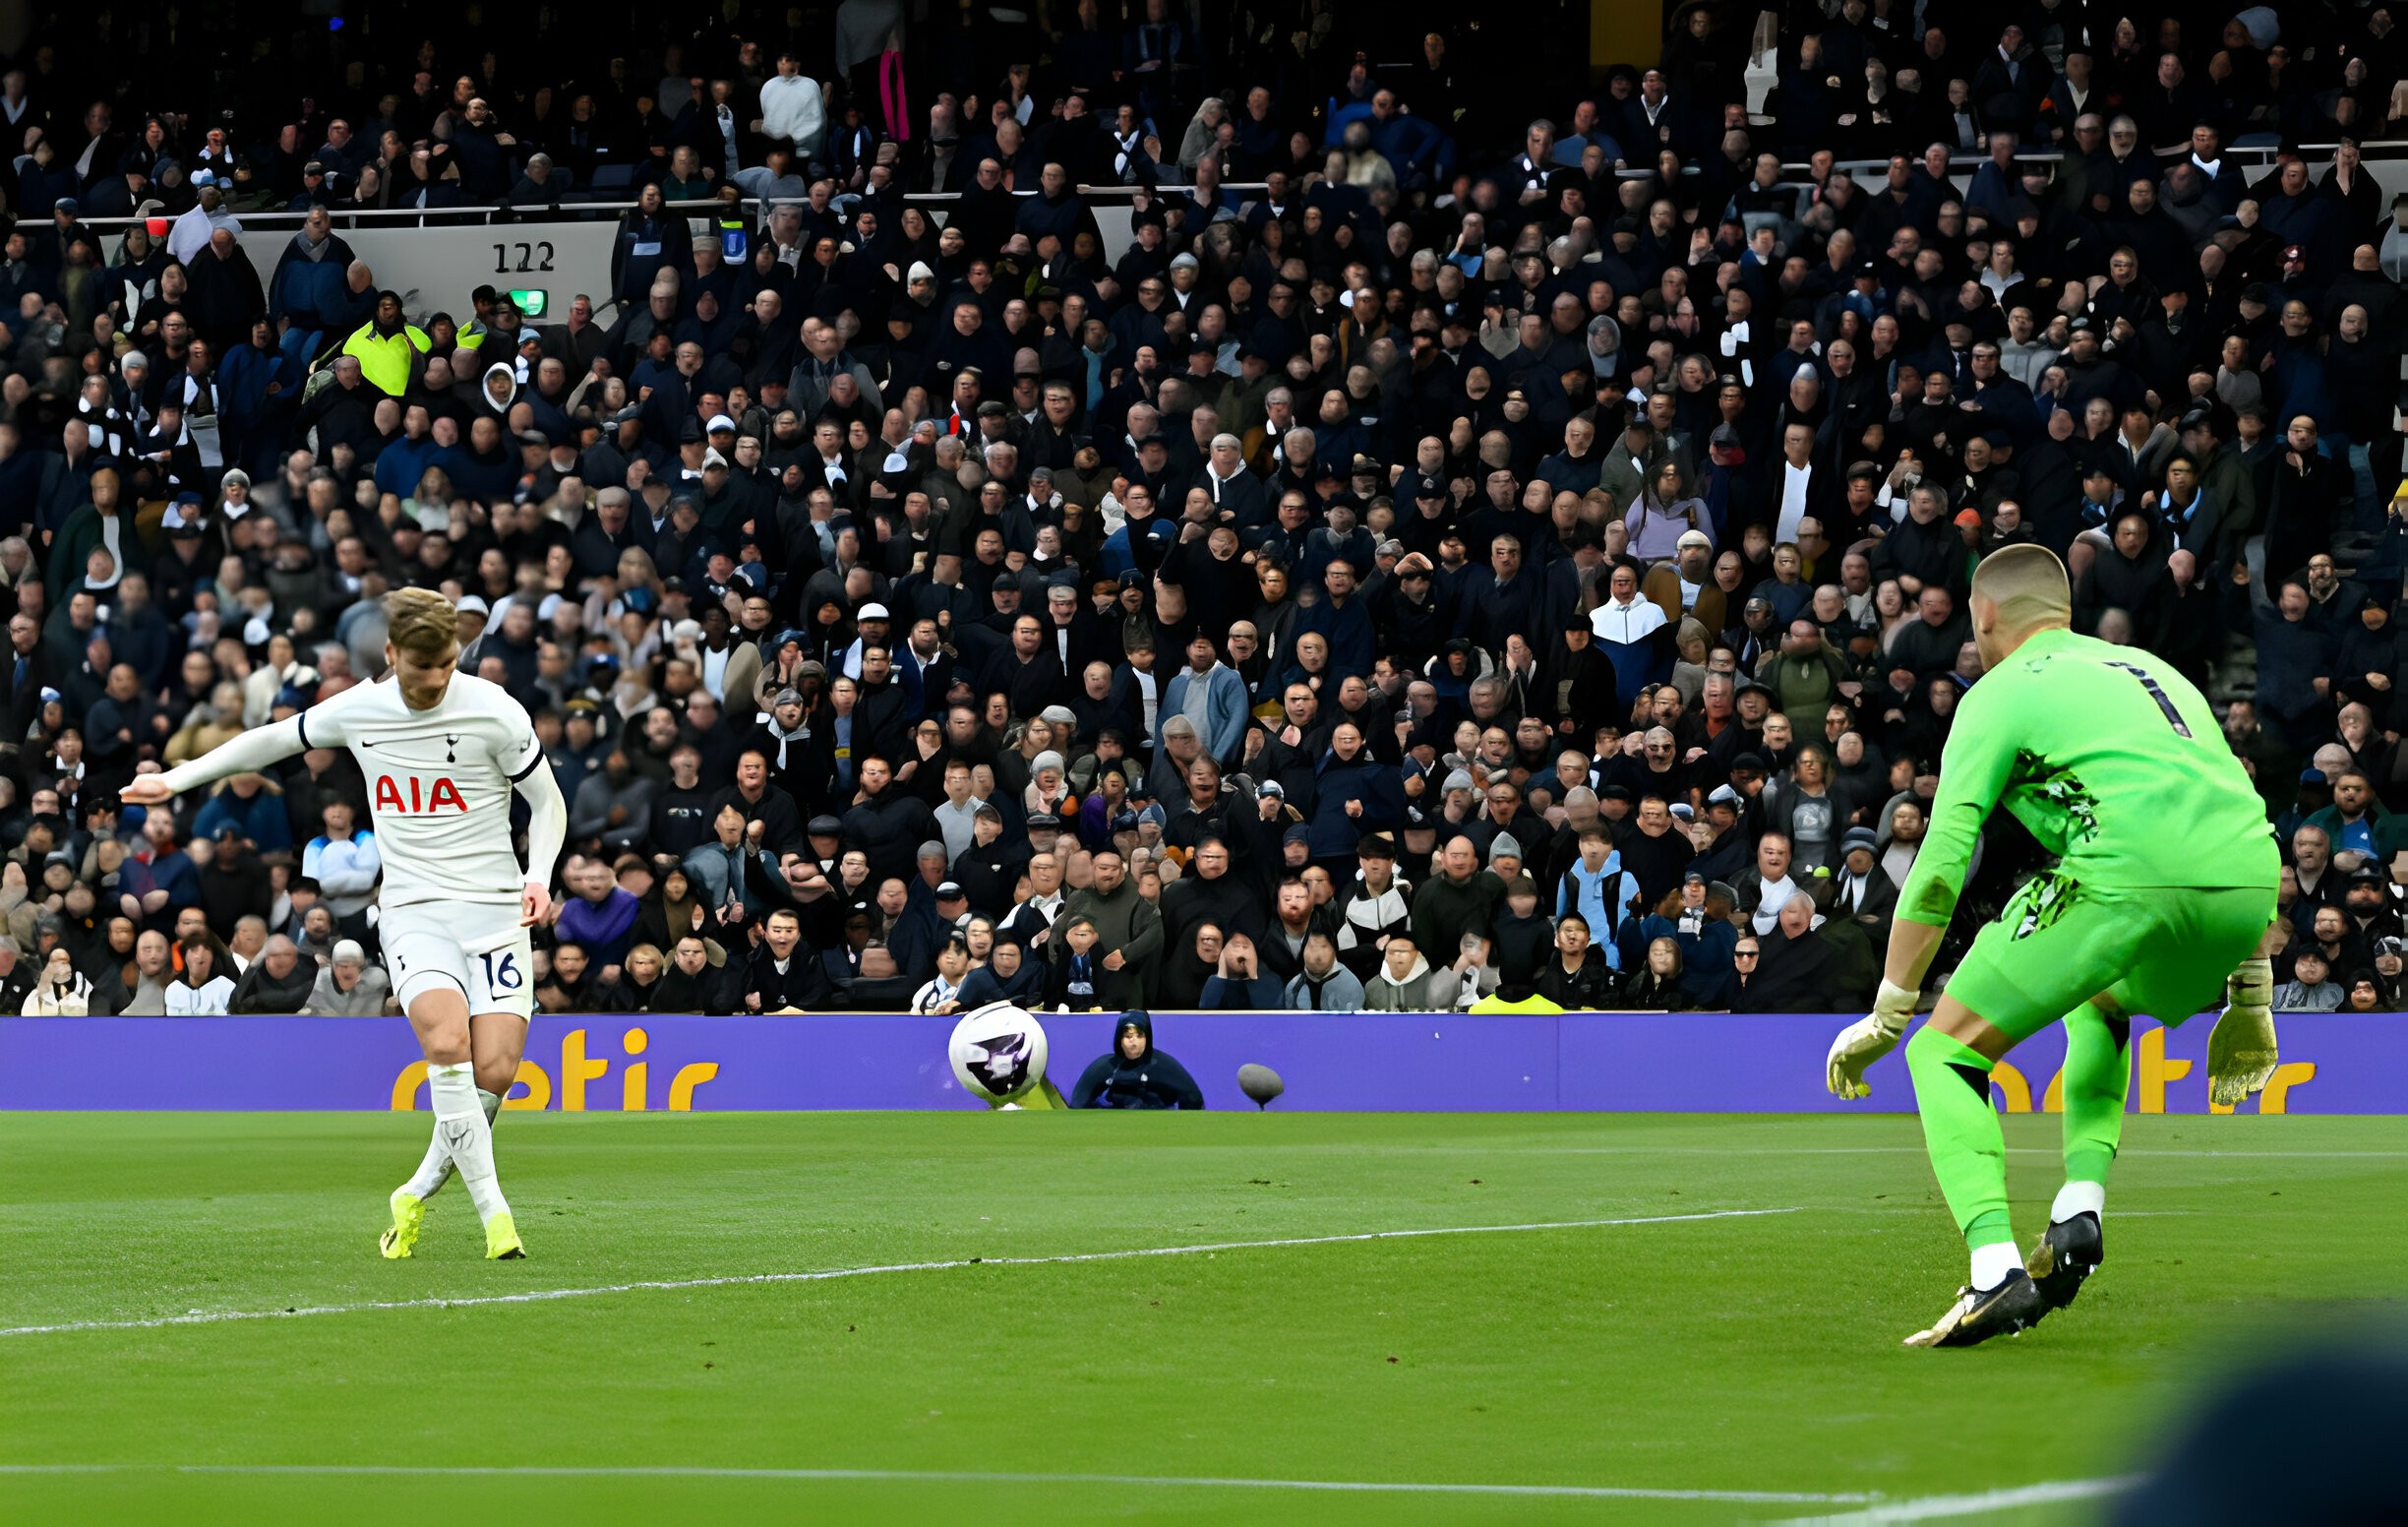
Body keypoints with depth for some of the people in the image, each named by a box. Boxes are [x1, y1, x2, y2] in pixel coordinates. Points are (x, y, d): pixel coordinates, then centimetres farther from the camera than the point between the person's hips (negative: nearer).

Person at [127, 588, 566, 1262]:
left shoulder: (494, 710, -5)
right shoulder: (357, 710, 3)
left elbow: (548, 802, 7)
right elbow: (274, 738, 22)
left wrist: (539, 876, -10)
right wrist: (178, 778, 26)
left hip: (495, 907, -1)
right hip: (413, 910, 1)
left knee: (494, 1072, -13)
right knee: (446, 1040, -26)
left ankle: (418, 1193, 11)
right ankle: (492, 1208, -24)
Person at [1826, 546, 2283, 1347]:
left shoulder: (2000, 692, 14)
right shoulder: (2152, 671, 34)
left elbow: (1940, 866, 6)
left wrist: (1887, 1018, 11)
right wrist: (2248, 1001, 38)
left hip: (2128, 876, -6)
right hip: (2247, 886, 6)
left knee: (1945, 1053, 5)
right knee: (2101, 1003, 37)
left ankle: (1996, 1271, -15)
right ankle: (2080, 1208, 18)